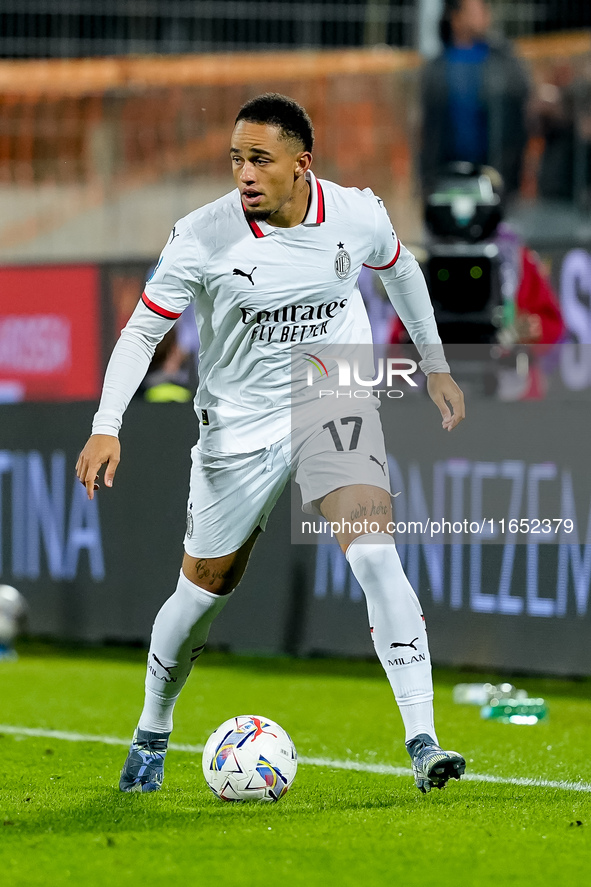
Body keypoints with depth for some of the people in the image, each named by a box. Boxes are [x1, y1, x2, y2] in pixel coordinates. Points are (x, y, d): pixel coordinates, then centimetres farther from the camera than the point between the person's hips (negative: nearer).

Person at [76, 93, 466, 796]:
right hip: (238, 425, 0)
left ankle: (423, 744, -24)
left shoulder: (357, 215, -10)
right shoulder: (203, 237, -18)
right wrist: (106, 427, -22)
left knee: (374, 553, -22)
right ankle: (151, 732, 36)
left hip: (334, 403, 0)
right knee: (206, 585, 10)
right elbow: (143, 329, -10)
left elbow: (398, 267, 13)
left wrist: (434, 363, 20)